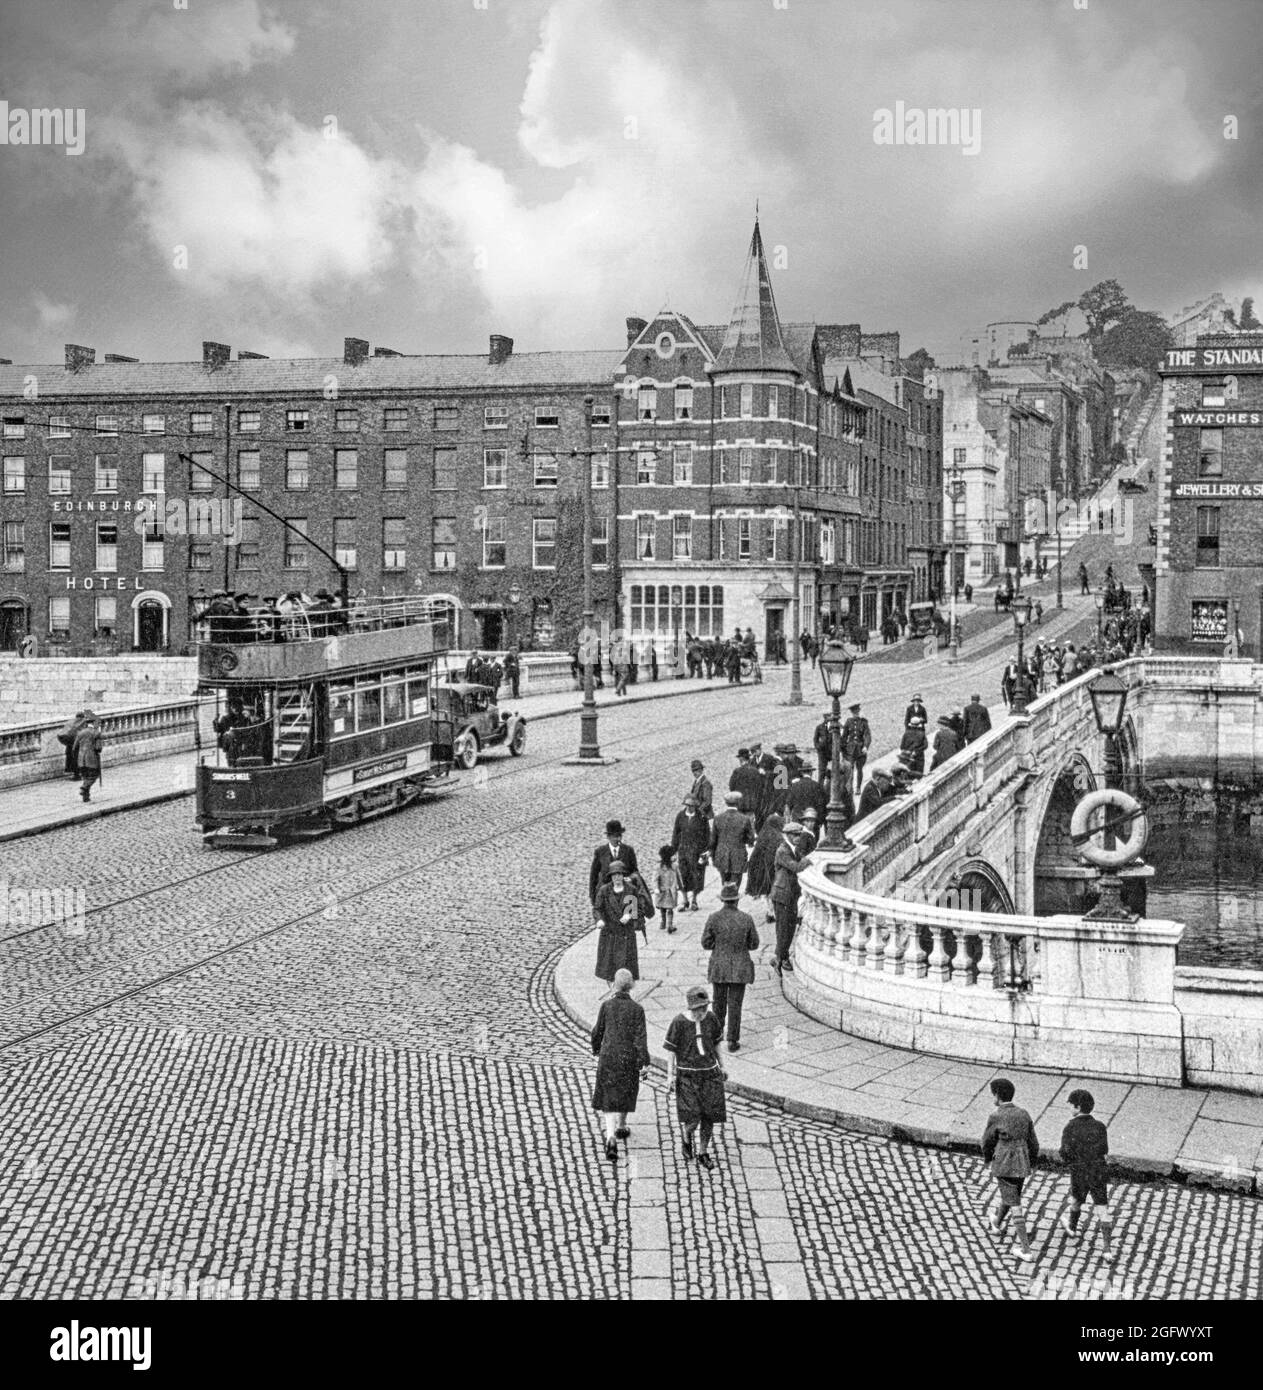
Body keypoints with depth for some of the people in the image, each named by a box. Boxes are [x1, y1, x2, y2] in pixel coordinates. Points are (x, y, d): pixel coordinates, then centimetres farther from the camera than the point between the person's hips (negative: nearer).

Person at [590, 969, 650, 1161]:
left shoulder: (607, 1006, -7)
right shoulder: (636, 1009, -11)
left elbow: (598, 1032, 2)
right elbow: (640, 1037, -14)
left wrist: (596, 1050, 20)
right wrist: (645, 1064, -10)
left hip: (608, 1056, 0)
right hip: (629, 1057, 0)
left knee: (609, 1098, 3)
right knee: (626, 1093, 24)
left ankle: (611, 1138, -16)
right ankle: (621, 1127, 43)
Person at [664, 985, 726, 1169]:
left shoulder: (711, 1019, -3)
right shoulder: (679, 1022, -13)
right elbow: (671, 1049, -7)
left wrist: (720, 1066, 17)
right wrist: (670, 1075, -11)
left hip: (709, 1072, 3)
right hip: (687, 1074, -3)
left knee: (709, 1116, 3)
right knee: (692, 1119, -9)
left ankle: (703, 1153, 23)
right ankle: (687, 1138, 25)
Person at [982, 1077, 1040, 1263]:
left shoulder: (996, 1116, -15)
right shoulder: (1023, 1114, 1)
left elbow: (988, 1141, -2)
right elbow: (1033, 1144, 6)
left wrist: (987, 1157, 19)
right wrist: (1030, 1165, 21)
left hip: (1003, 1166, -6)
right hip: (1022, 1165, 6)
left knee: (1014, 1206, -1)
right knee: (1008, 1193, 29)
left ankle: (1026, 1249, -3)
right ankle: (996, 1223, 55)